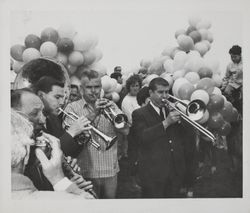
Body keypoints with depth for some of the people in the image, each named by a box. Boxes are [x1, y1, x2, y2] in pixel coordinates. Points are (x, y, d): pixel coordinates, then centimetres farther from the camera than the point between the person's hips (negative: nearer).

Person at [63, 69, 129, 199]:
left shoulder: (109, 105, 9)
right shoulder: (72, 108, 1)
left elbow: (125, 130, -2)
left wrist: (114, 113, -19)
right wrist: (93, 113, -23)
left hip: (110, 171, 3)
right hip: (86, 173, -3)